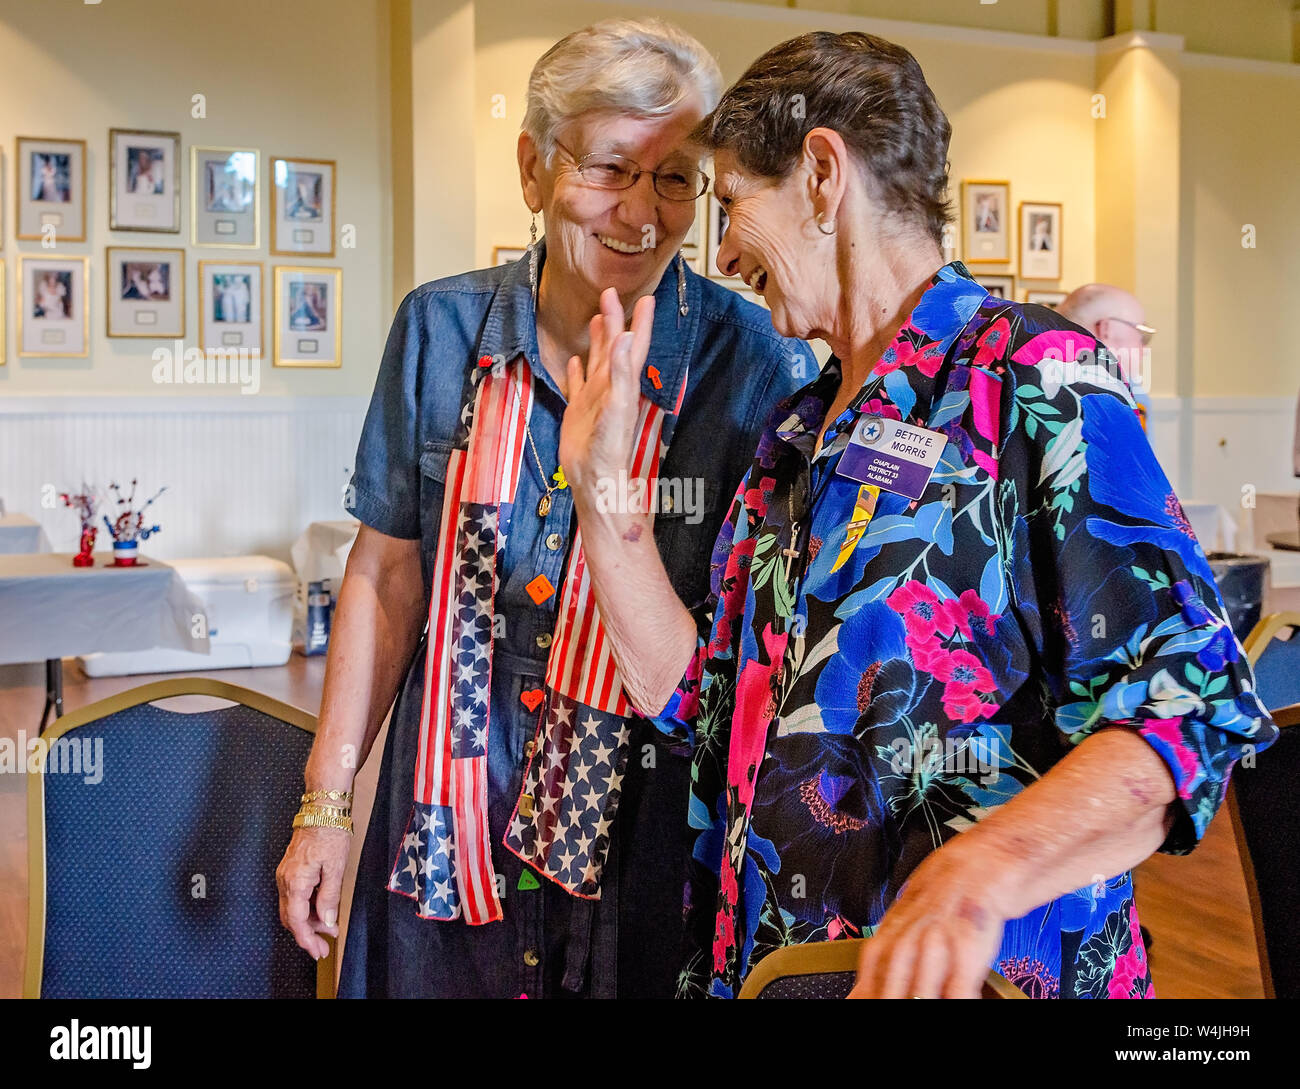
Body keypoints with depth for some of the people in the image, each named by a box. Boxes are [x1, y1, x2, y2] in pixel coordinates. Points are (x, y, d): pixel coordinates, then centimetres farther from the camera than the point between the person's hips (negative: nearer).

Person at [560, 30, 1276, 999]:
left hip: (978, 972, -7)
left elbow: (1194, 712, -20)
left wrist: (977, 878, -34)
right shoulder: (796, 436, 11)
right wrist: (599, 483, -1)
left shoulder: (1032, 382, -12)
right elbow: (687, 691, 6)